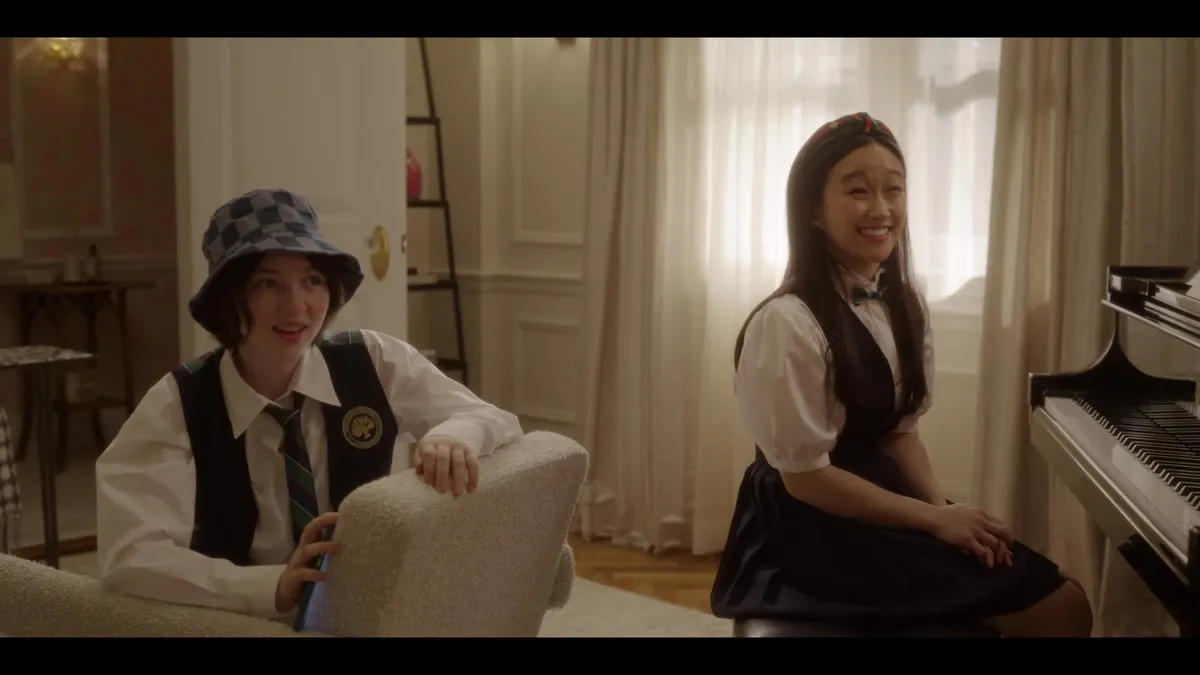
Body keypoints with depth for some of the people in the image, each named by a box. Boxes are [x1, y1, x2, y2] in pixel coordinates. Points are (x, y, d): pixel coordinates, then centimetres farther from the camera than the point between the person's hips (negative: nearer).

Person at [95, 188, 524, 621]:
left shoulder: (374, 363, -5)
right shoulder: (178, 405, -11)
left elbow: (495, 421, 2)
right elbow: (131, 557, -19)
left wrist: (452, 437, -22)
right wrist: (275, 586, -33)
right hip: (242, 624, -3)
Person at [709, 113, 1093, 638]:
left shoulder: (905, 308, 4)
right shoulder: (786, 323, -21)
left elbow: (900, 430, 7)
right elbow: (805, 476, -19)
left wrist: (943, 507, -10)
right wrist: (936, 519, -16)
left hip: (878, 500, 7)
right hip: (811, 526, -7)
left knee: (1063, 600, -5)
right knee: (1057, 608, -11)